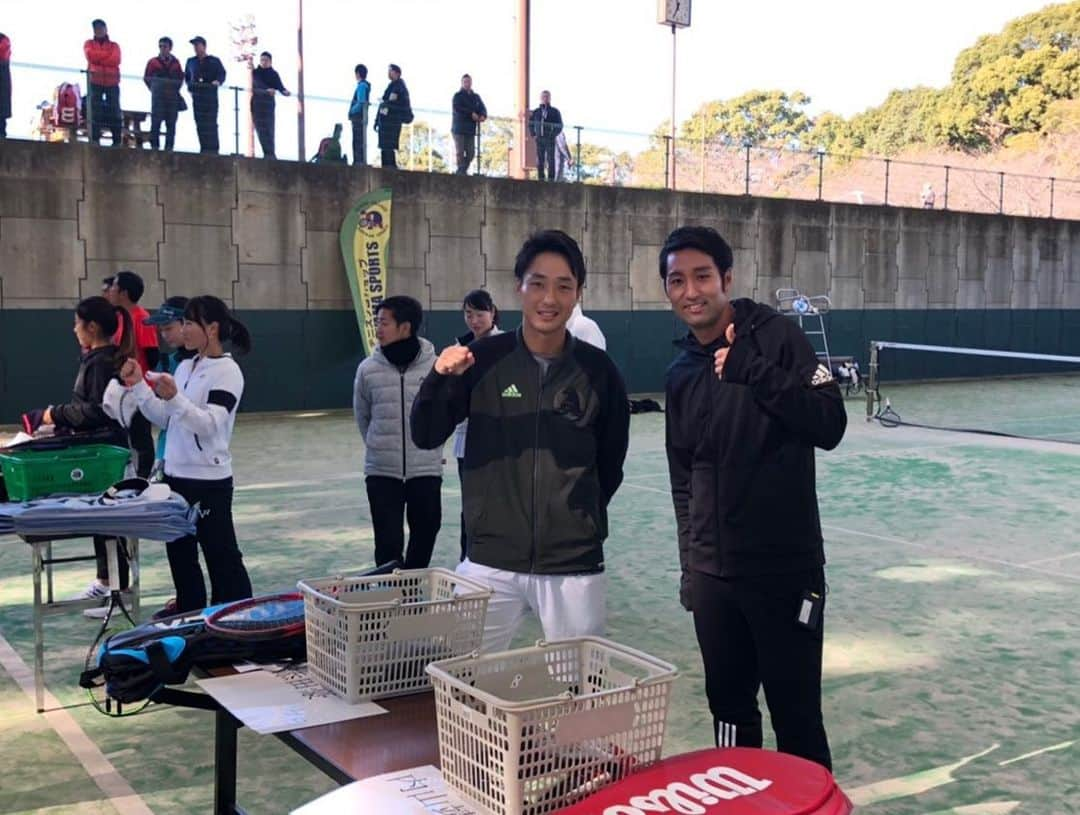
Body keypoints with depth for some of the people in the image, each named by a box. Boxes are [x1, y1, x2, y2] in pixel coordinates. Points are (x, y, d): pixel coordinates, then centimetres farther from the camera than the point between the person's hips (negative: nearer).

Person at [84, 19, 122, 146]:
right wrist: (107, 55, -4)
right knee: (95, 111, -6)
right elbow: (90, 55, -7)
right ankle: (95, 139, -7)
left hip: (112, 82, 0)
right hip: (95, 82, 0)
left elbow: (115, 60, -5)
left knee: (114, 112, -3)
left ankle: (117, 140, -2)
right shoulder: (89, 44, 16)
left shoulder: (114, 45, 14)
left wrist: (98, 58, -4)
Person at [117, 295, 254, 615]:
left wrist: (174, 397, -34)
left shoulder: (227, 371, -12)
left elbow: (210, 425, -22)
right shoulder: (185, 367, 11)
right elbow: (165, 419, 13)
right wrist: (138, 386, 4)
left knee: (220, 555, -1)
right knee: (179, 552, 16)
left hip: (209, 480, -8)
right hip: (177, 475, 8)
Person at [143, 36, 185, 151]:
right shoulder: (152, 62, 3)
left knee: (171, 123, 2)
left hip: (173, 98, 2)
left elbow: (181, 78, 16)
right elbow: (146, 78, 10)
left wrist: (174, 90, 8)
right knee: (156, 121, -6)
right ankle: (154, 145, -3)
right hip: (158, 98, -2)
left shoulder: (176, 62, 9)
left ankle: (169, 147, 6)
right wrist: (154, 89, 8)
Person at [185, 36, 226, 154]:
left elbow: (222, 74, 3)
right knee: (200, 125, -1)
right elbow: (187, 76, 26)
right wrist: (189, 86, 8)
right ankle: (204, 149, 1)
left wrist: (218, 81, -18)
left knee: (211, 124, -9)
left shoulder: (214, 61, 8)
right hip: (196, 96, 3)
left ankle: (213, 149, -9)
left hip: (210, 95, -3)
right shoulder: (191, 61, 18)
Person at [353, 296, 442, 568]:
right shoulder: (368, 369, -5)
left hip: (426, 469, 0)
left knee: (425, 536, 13)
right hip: (381, 471, 0)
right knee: (388, 542, 1)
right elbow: (362, 417, 10)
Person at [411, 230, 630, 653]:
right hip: (490, 561, 0)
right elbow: (426, 437, -2)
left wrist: (581, 520, 9)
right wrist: (439, 379, -18)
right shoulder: (484, 360, -3)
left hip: (574, 565, 1)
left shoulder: (599, 370, -2)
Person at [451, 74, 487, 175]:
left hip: (471, 129, 5)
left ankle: (463, 171, 12)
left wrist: (483, 115, -14)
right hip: (459, 128, -5)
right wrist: (471, 114, -21)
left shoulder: (476, 97, 18)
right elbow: (457, 108, -14)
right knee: (460, 152, -8)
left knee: (471, 153, 0)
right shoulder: (458, 96, 2)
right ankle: (461, 172, -6)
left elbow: (482, 108, 11)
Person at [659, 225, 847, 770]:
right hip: (712, 575, 5)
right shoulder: (681, 374, 9)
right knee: (728, 705, 15)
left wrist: (754, 370, -23)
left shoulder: (775, 336, -7)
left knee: (796, 718, 1)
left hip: (785, 569, -5)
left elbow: (830, 426, -17)